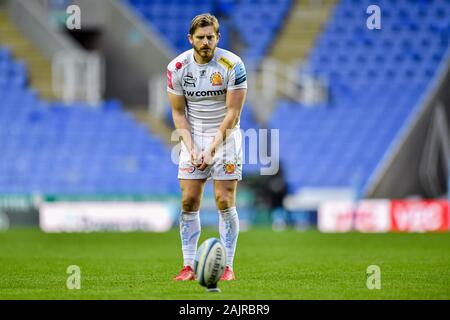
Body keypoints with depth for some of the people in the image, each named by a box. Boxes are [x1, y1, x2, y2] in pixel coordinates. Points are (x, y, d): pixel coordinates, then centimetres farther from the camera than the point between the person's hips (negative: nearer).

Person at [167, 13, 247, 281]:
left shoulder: (233, 65, -14)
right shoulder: (177, 67, -5)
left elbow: (232, 113, -13)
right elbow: (178, 113, 2)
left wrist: (212, 148, -19)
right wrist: (190, 147, -11)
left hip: (225, 136, -3)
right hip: (193, 138, 3)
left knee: (225, 201, -8)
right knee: (189, 202, -3)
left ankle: (228, 267, -2)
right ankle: (189, 267, 2)